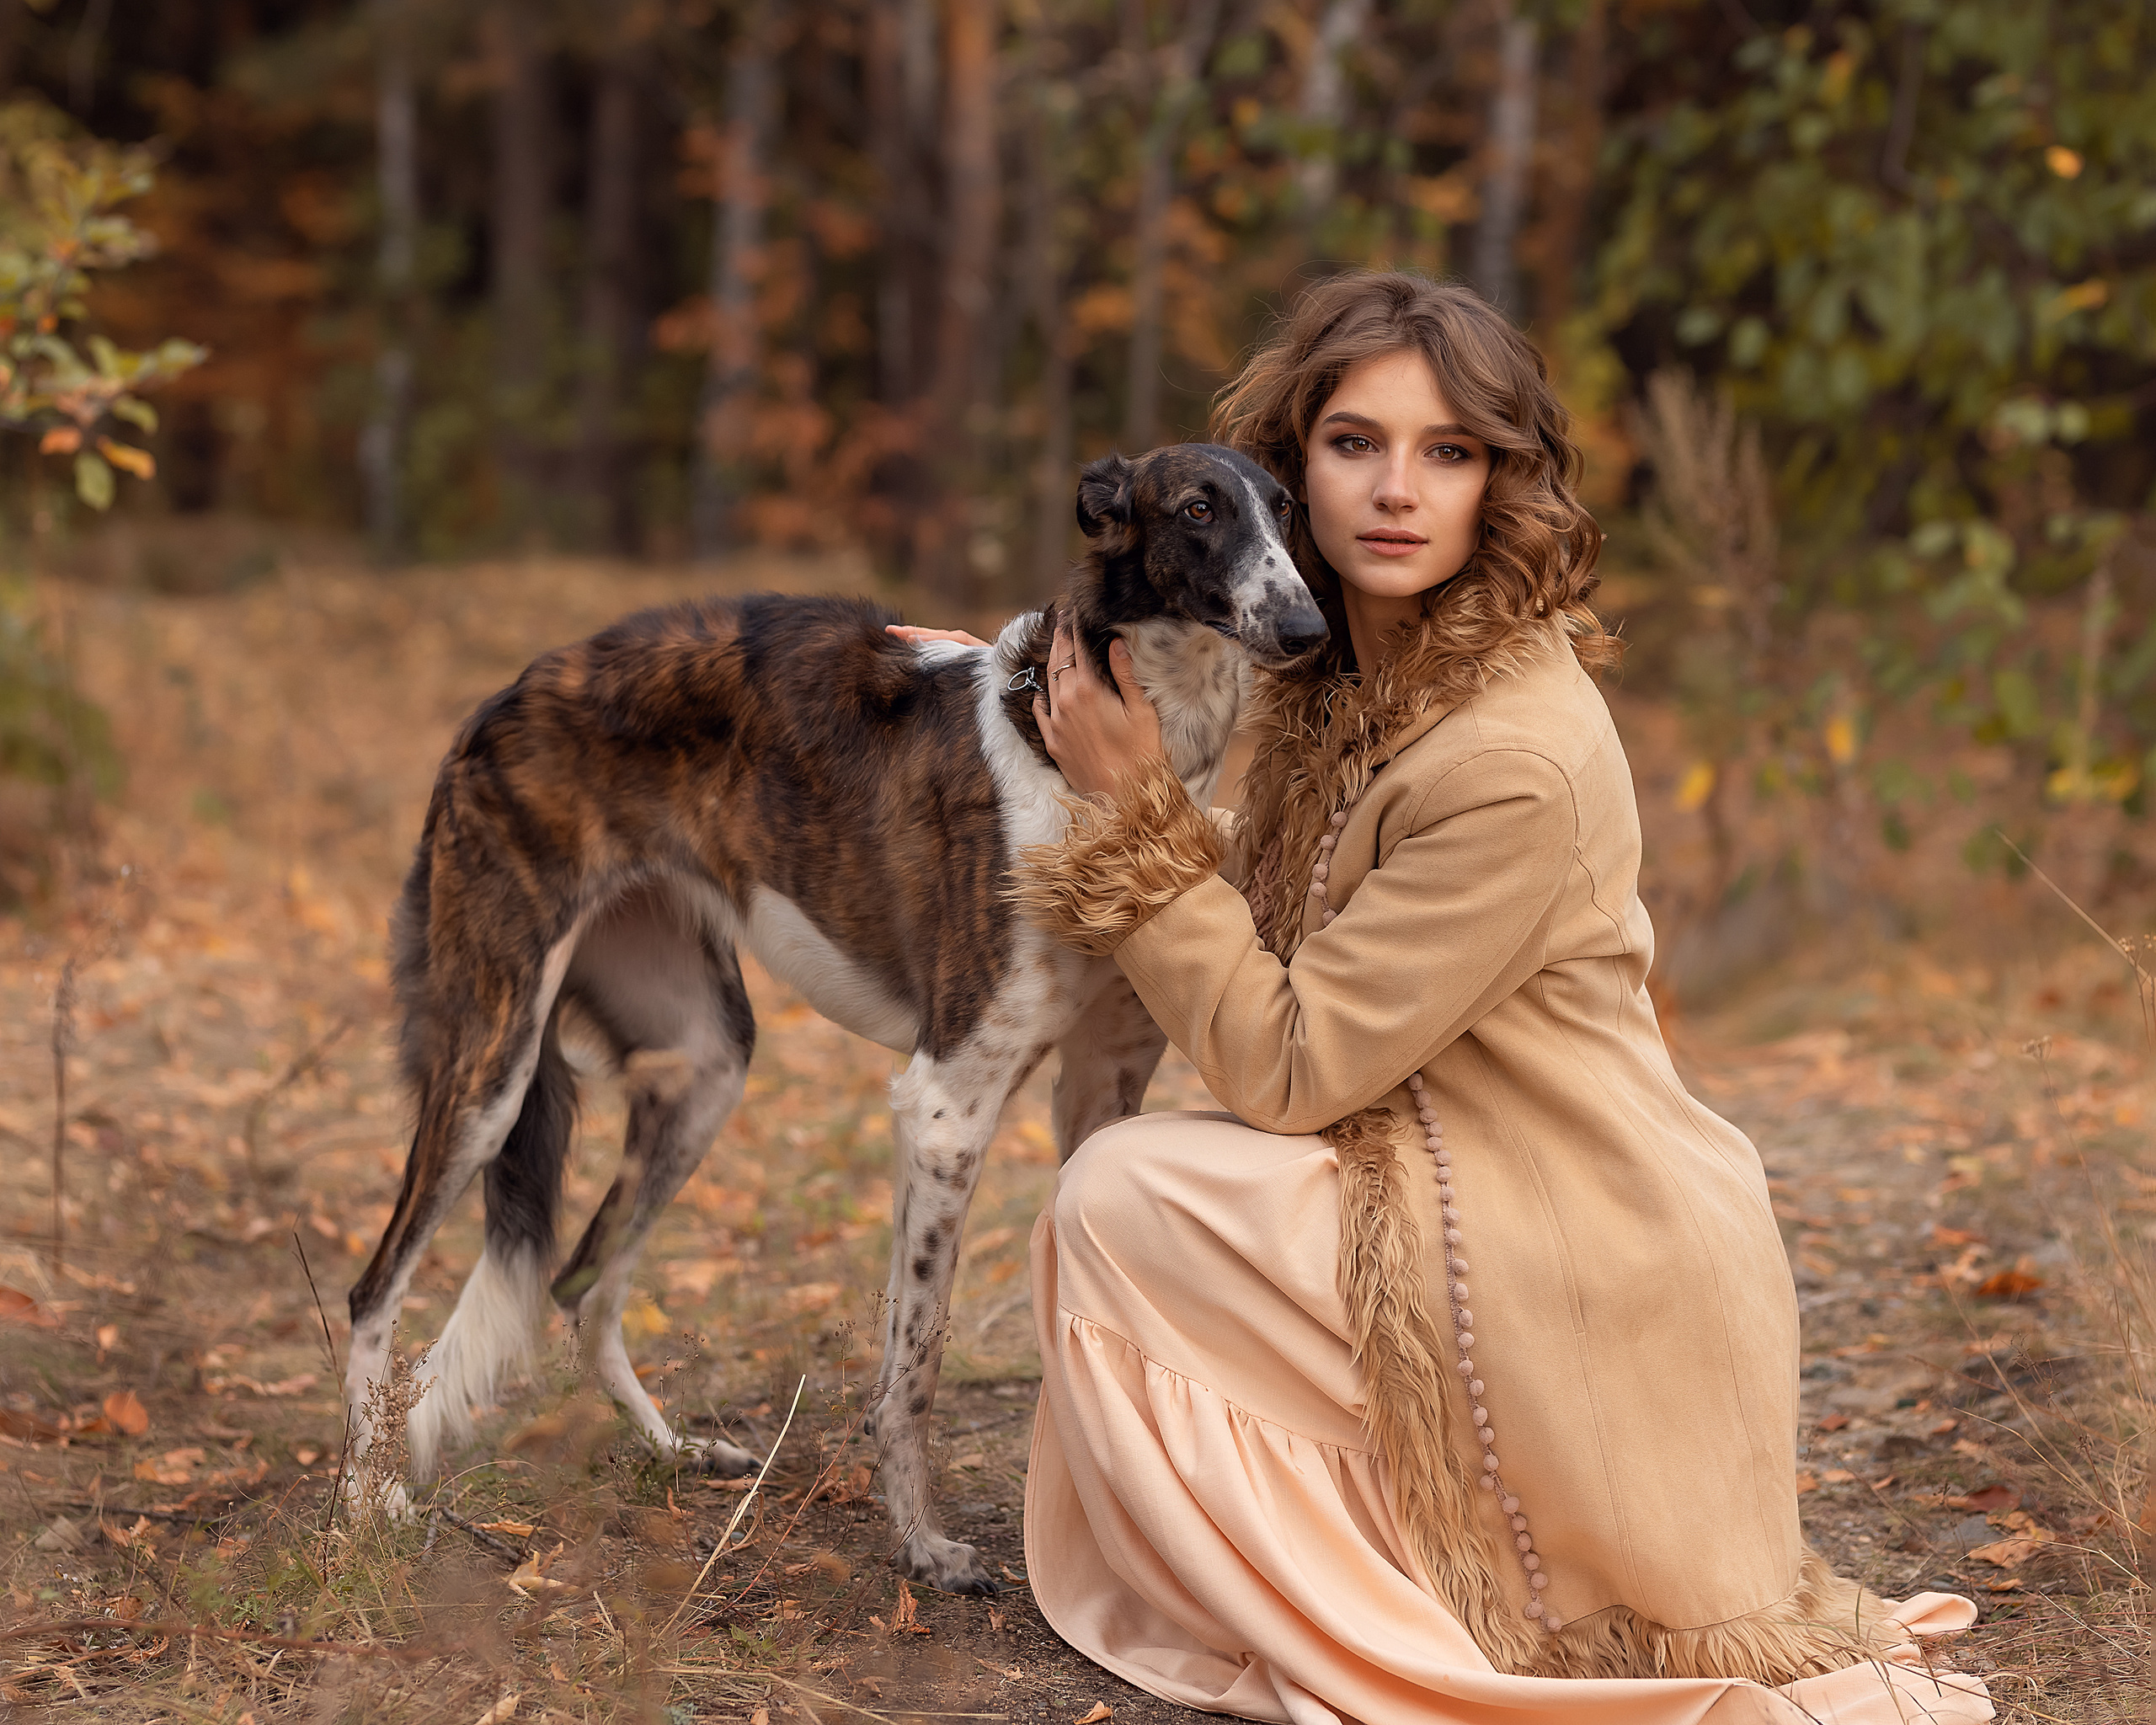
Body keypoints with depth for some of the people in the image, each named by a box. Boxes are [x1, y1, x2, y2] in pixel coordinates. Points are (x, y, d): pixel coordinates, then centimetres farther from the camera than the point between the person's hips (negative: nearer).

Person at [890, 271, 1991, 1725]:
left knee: (1121, 1196, -11)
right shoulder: (1350, 681, 2)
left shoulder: (1517, 761, -25)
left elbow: (1287, 1067, -20)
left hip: (1571, 1271, -9)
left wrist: (1134, 808, -15)